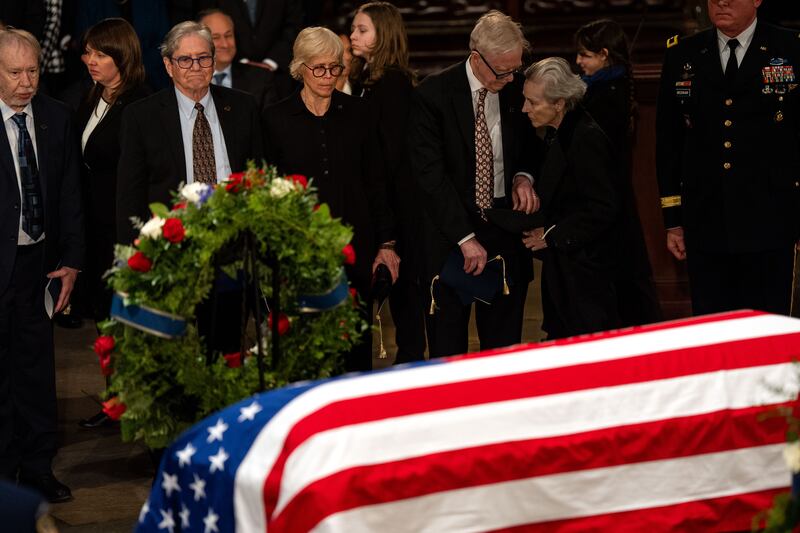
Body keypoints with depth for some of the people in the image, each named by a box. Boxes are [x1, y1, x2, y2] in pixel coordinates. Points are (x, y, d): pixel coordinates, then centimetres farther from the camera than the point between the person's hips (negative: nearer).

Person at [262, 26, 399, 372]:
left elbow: (375, 183, 9)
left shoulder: (355, 113, 6)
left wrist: (386, 242, 6)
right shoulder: (277, 119, 1)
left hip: (355, 248, 2)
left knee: (357, 344, 3)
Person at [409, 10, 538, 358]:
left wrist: (523, 177, -4)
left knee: (503, 342, 6)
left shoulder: (517, 90, 2)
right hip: (449, 233, -3)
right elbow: (430, 173, -13)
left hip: (505, 228, 3)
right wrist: (465, 237, -18)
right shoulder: (433, 94, -10)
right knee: (448, 347, 4)